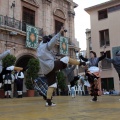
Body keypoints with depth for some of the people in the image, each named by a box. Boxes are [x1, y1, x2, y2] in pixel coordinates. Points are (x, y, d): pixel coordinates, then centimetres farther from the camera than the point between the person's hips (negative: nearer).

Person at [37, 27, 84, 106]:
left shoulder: (40, 47, 22)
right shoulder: (46, 46, -2)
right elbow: (54, 40, -14)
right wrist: (60, 32, -13)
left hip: (46, 70, 9)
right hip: (51, 66, -9)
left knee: (52, 85, 9)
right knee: (66, 59, 1)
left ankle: (48, 102, 4)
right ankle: (81, 63, 14)